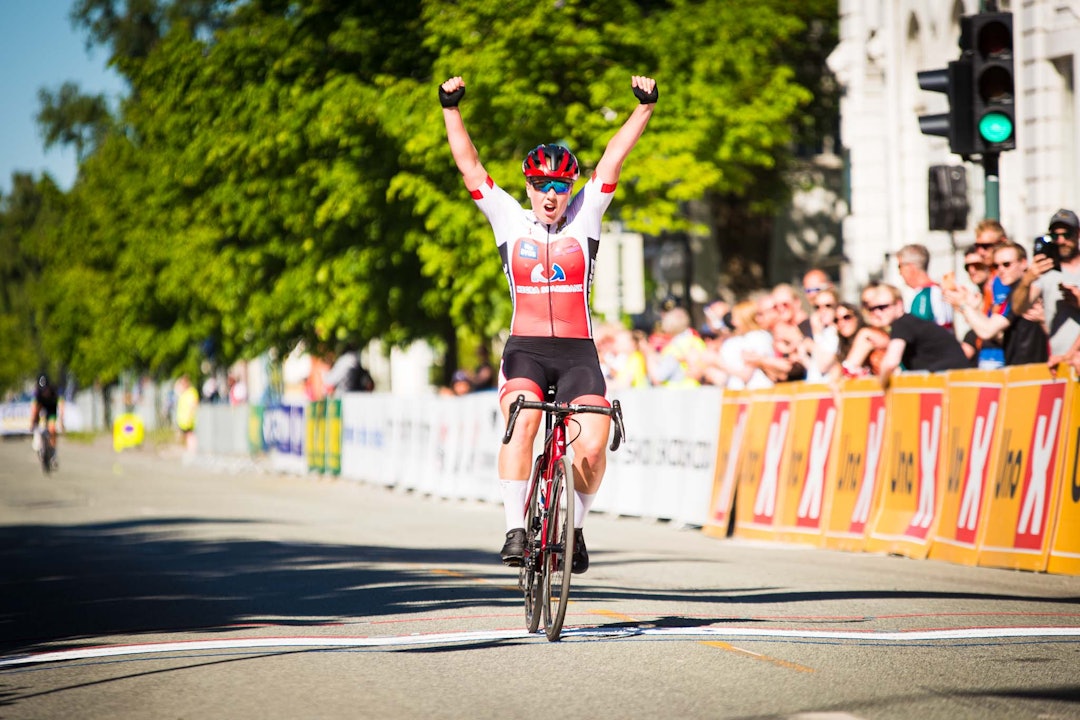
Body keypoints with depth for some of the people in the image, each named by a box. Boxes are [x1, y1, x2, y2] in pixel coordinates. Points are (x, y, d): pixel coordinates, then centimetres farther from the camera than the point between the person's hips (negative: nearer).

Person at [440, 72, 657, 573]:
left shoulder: (584, 218, 9)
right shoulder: (509, 221, 9)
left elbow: (612, 160, 2)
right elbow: (470, 167, 4)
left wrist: (645, 108, -6)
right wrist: (451, 110, -3)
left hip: (578, 353, 1)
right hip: (525, 349, 0)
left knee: (593, 447, -17)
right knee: (521, 424, -28)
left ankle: (574, 524, 10)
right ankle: (515, 530, -23)